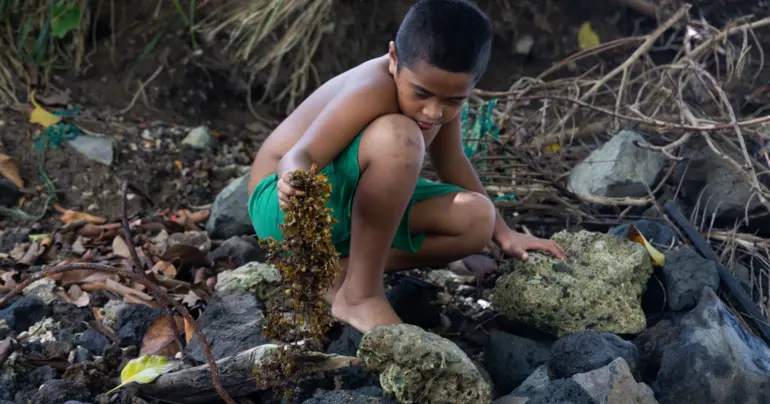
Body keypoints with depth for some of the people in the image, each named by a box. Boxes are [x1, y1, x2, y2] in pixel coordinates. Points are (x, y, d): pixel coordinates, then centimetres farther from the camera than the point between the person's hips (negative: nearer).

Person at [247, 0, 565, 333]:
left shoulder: (441, 88, -4)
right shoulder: (373, 91, -29)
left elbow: (451, 163, 11)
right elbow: (299, 157, -32)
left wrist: (502, 232, 14)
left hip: (351, 211, 8)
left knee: (476, 220, -5)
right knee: (396, 137, -34)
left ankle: (339, 272, -6)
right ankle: (360, 294, -22)